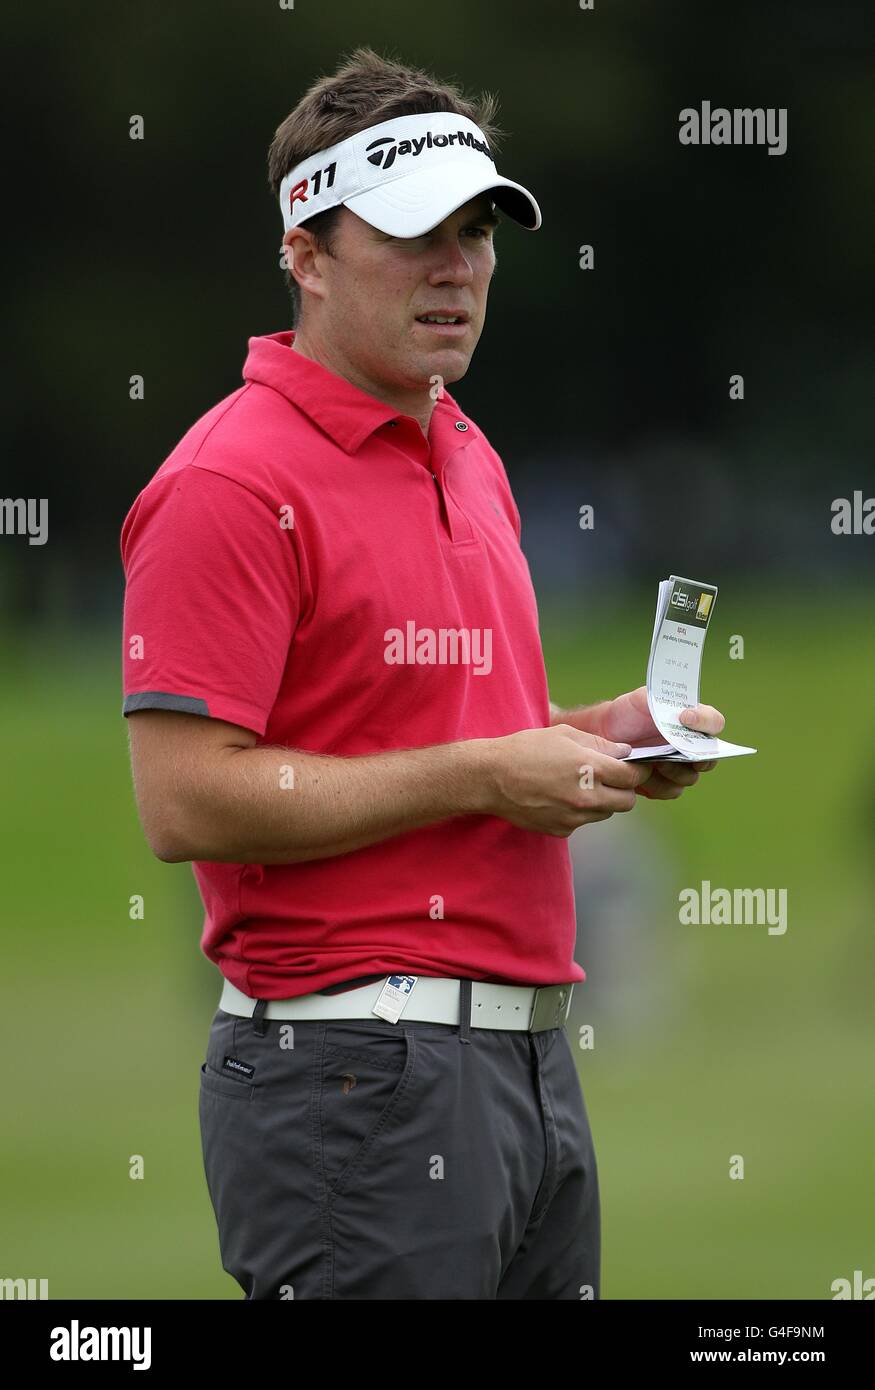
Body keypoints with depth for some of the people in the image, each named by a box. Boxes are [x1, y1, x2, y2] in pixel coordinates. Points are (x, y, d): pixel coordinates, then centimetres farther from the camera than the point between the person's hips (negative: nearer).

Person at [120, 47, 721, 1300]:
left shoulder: (469, 459, 17)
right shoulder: (237, 483, -11)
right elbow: (186, 799, -18)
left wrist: (595, 733, 8)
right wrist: (481, 777, -16)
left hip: (530, 1053, 9)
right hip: (357, 1085, -9)